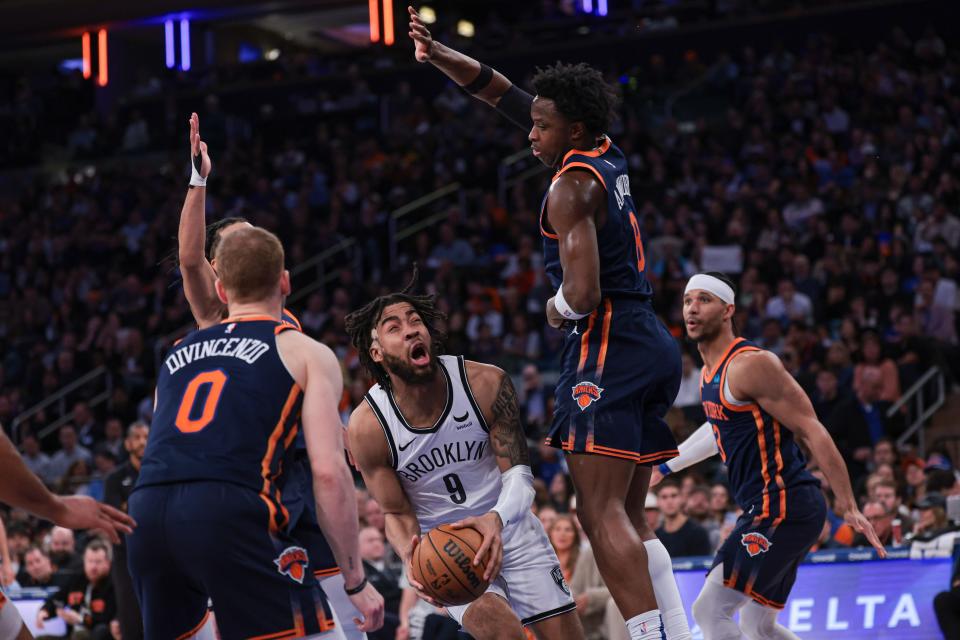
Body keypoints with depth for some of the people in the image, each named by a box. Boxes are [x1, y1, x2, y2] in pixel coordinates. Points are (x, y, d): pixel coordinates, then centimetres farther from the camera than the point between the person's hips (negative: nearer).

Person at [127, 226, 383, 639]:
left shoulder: (179, 353, 29)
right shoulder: (307, 354, 14)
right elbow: (329, 473, 3)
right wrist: (356, 580, 9)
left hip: (146, 510, 6)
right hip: (229, 511, -5)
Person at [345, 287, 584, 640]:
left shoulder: (486, 383, -18)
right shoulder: (367, 426, -20)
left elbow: (519, 474, -17)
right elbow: (397, 514, -9)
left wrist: (496, 519, -39)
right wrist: (412, 559, -32)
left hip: (508, 524, 2)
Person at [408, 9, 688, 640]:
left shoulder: (572, 187, -12)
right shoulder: (607, 157, 14)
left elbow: (582, 295, -22)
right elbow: (501, 91, 21)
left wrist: (558, 309, 0)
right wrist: (439, 56, 12)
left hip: (608, 347, -10)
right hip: (653, 344, 10)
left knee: (602, 514, -14)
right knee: (630, 517, 11)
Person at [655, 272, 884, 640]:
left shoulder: (751, 365, -14)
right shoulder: (710, 370, 15)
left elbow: (811, 431, -16)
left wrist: (849, 508, -18)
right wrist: (665, 465, 42)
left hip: (782, 507, -10)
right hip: (766, 509, 10)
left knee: (710, 610, -13)